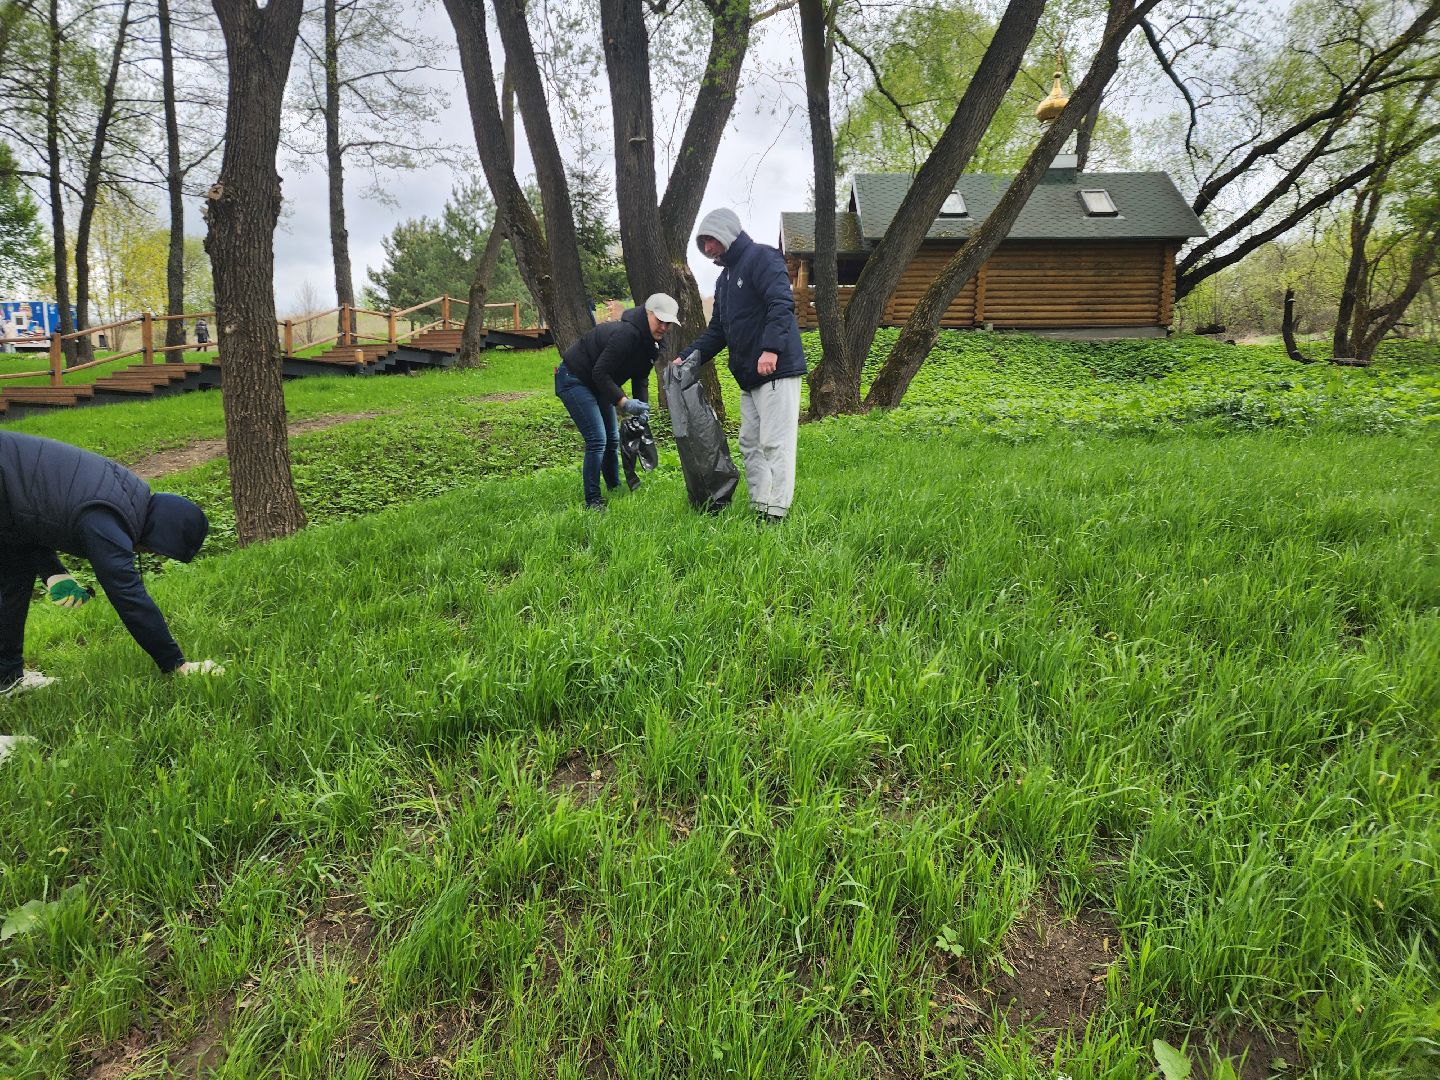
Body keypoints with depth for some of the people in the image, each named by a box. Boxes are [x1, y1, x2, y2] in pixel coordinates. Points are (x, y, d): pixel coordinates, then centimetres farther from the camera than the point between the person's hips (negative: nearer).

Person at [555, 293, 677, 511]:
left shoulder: (652, 342, 1)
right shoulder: (628, 334, -30)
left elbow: (641, 378, 8)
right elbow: (600, 372, -30)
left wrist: (642, 408, -6)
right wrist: (623, 402, -31)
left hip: (596, 384, 10)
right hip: (573, 379, -10)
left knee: (612, 438, 14)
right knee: (597, 439, -15)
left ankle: (615, 488, 28)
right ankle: (592, 501, -8)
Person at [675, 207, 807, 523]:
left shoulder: (761, 257, -6)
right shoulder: (725, 278, 22)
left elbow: (782, 304, -20)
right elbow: (717, 330, 23)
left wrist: (770, 349, -31)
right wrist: (689, 355, 9)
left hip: (777, 369, -10)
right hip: (748, 376, 10)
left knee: (774, 443, -9)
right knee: (750, 444, 10)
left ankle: (776, 511, -6)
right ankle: (759, 507, 15)